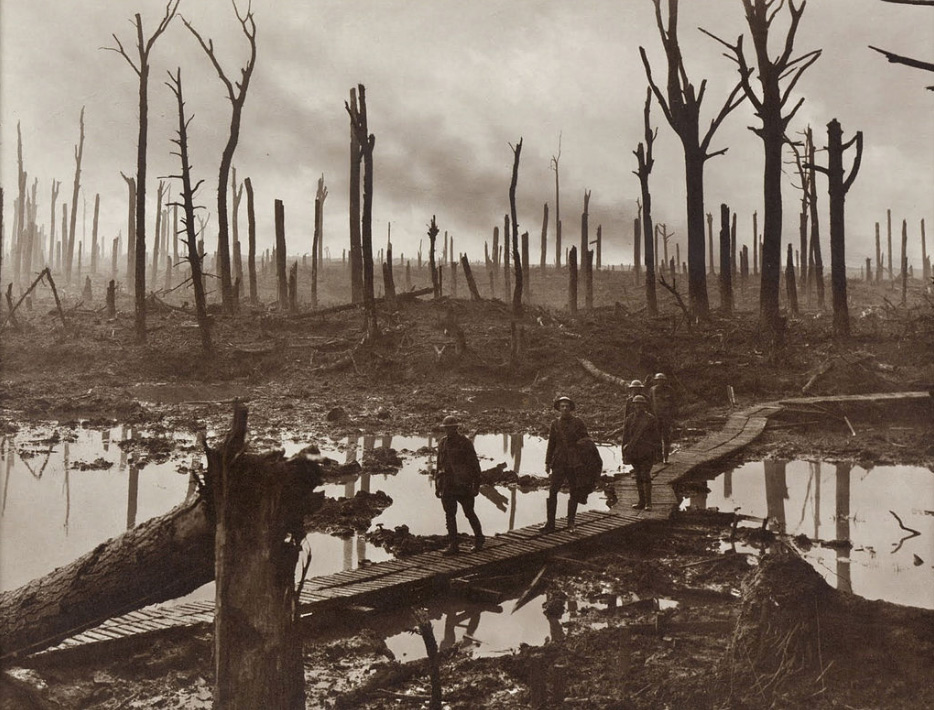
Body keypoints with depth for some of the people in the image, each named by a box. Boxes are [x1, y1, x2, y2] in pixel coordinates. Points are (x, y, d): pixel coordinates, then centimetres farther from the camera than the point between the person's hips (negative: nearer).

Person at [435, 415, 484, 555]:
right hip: (447, 485, 5)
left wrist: (476, 486, -9)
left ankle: (479, 541, 23)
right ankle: (453, 545, 8)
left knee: (469, 513, 5)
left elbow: (475, 465, -6)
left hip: (463, 485, -5)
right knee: (449, 515, 2)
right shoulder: (442, 443, 9)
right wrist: (437, 486, 15)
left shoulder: (466, 443, -6)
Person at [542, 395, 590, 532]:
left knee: (574, 493, 5)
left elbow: (587, 438, 11)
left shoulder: (578, 422, 2)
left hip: (574, 463, -1)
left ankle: (571, 522, 19)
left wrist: (583, 441, -11)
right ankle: (550, 523, -4)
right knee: (552, 491, -8)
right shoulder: (555, 424, 8)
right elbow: (551, 444, 13)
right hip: (559, 462, 1)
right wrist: (547, 462, 10)